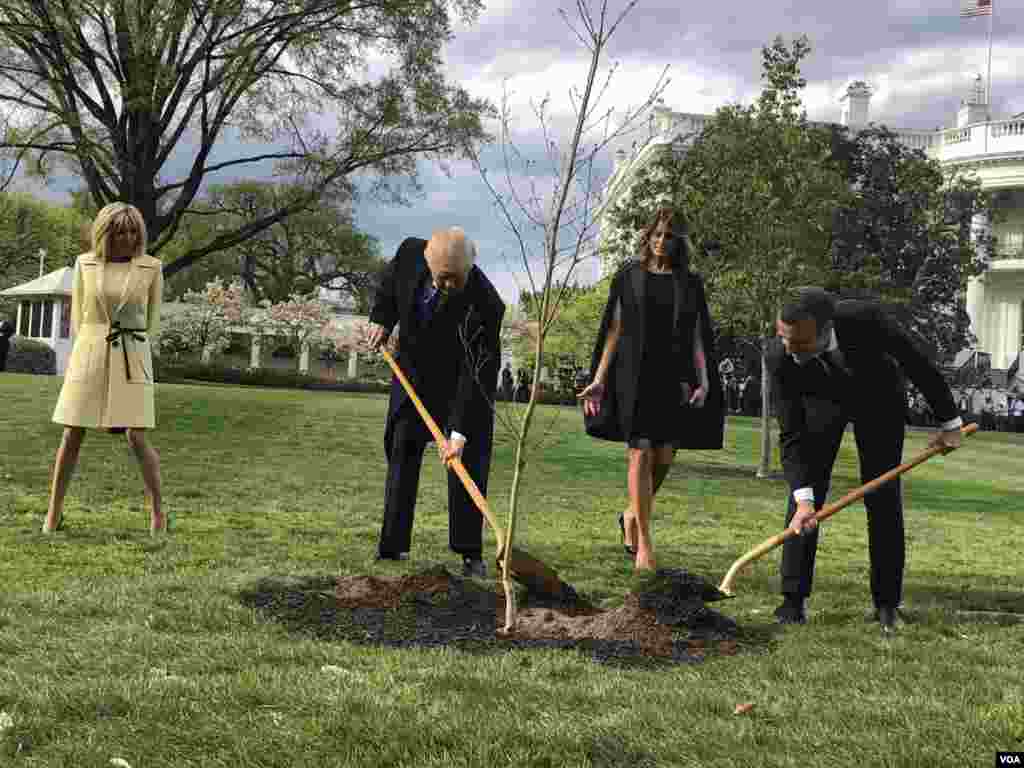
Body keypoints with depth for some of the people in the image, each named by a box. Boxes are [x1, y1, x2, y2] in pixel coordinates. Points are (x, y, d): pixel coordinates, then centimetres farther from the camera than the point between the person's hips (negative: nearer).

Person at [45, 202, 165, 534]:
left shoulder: (151, 267, 1)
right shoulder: (85, 263, 4)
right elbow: (77, 316, 13)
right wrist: (84, 353, 11)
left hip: (132, 359, -1)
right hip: (88, 355, 2)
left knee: (136, 437, -9)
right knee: (72, 436, 2)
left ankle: (158, 512, 2)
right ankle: (54, 512, 13)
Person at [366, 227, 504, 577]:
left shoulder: (484, 303, -35)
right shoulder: (411, 252, -22)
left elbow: (477, 374, -35)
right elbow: (389, 279, 6)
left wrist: (459, 431, -38)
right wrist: (382, 319, -4)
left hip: (464, 382, -4)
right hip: (414, 372, 4)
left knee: (468, 462, -8)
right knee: (402, 453, 5)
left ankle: (470, 553, -1)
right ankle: (393, 544, 12)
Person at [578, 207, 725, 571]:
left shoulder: (690, 283, 10)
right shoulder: (628, 277, 7)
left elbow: (698, 337, 7)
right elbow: (614, 330, 5)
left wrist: (703, 382, -7)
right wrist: (599, 379, -2)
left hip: (674, 380, 2)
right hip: (636, 377, -2)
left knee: (664, 457, -1)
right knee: (641, 453, -7)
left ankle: (631, 515, 26)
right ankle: (643, 542, 0)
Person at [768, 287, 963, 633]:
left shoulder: (865, 319, -40)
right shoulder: (779, 357, -35)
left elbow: (917, 364, -22)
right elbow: (791, 435, -28)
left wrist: (950, 422, -11)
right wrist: (802, 499, -39)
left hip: (878, 395, 0)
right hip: (822, 399, 1)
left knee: (884, 500, -3)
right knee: (804, 495, -10)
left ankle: (886, 603, 7)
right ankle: (793, 598, -3)